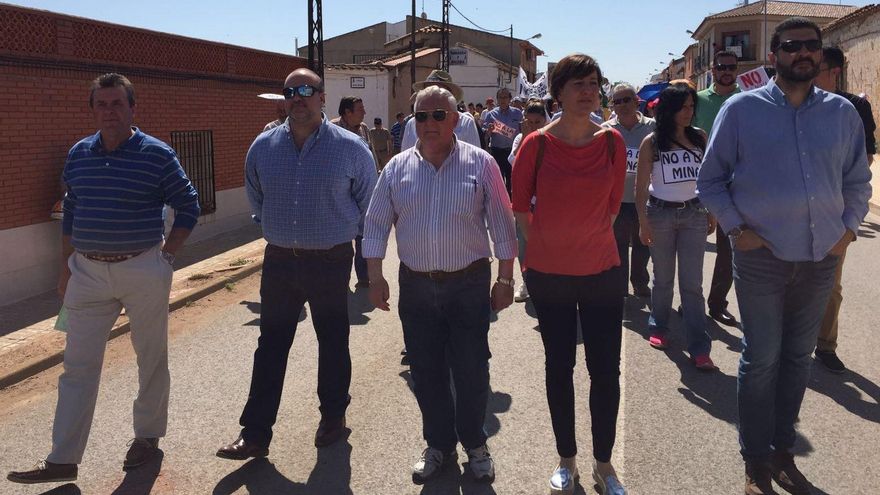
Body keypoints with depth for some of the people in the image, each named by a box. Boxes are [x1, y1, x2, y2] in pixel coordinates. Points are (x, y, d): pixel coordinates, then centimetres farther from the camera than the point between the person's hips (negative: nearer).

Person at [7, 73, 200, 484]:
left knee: (151, 357, 10)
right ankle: (63, 460, 12)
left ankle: (148, 435, 30)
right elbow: (70, 214, 15)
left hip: (143, 270, -3)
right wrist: (66, 268, 15)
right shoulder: (78, 154, 6)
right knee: (77, 366, 5)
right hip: (87, 272, 4)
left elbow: (188, 208, 0)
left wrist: (166, 254, -4)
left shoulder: (157, 154, -7)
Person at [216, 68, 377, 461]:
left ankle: (333, 416, 31)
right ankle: (255, 434, 12)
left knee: (332, 343, 12)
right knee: (270, 346, 6)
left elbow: (368, 198, 8)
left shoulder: (349, 147, -7)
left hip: (330, 262, -2)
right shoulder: (263, 147, 1)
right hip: (279, 261, 3)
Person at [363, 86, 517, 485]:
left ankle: (474, 444, 26)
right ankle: (439, 445, 28)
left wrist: (505, 279, -3)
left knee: (472, 372, 5)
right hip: (416, 287, 2)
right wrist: (375, 278, 1)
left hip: (469, 284, -2)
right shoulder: (397, 168, 4)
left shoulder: (480, 164, -3)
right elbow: (375, 225, 7)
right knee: (426, 372, 11)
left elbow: (502, 226, -1)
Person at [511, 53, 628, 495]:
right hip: (549, 274, -1)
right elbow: (520, 204, 2)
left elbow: (613, 202, 8)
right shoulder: (537, 144, -9)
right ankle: (567, 459, 27)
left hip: (602, 270, 1)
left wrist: (591, 238, 9)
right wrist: (543, 244, 5)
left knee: (606, 369, 5)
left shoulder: (612, 142, -4)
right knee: (559, 367, 11)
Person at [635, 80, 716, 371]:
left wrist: (712, 213, 7)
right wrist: (643, 222, -8)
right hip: (660, 213, -1)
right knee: (663, 279, 12)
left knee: (692, 283, -2)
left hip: (693, 213, 1)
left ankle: (699, 348, -3)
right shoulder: (652, 142, -2)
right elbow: (641, 185, -3)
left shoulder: (700, 138, 4)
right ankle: (658, 328, 32)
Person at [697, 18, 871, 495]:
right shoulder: (742, 109, -4)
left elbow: (858, 181, 15)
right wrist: (736, 228, -7)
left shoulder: (843, 112, 5)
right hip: (762, 257, -3)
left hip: (821, 258, 3)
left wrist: (848, 228, 3)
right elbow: (710, 178, 1)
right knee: (762, 360, 3)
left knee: (798, 358, 13)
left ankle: (782, 451, 27)